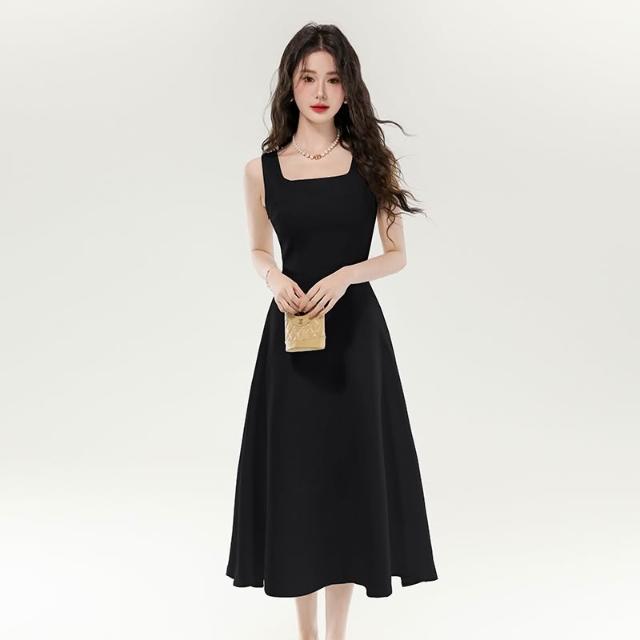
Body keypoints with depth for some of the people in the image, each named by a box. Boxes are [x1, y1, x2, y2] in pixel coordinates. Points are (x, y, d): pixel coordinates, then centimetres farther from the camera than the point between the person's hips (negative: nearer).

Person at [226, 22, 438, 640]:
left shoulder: (372, 161, 1)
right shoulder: (262, 170, 3)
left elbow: (397, 255, 3)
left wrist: (345, 274, -15)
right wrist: (275, 278, -9)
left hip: (355, 332, 0)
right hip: (290, 333, 1)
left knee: (350, 471, 5)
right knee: (295, 474, 6)